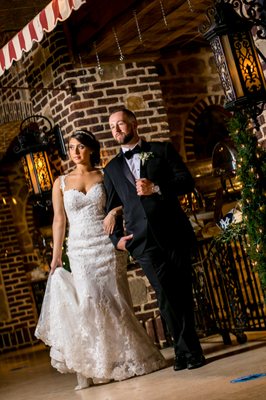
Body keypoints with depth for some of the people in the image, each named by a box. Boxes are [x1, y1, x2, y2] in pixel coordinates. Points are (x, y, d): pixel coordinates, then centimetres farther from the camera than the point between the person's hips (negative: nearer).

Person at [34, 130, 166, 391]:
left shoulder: (105, 176, 5)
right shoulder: (61, 183, 7)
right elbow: (59, 221, 6)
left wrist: (114, 212, -13)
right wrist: (55, 258, 2)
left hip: (107, 245, 0)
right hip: (80, 250, 0)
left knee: (113, 300, 0)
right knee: (88, 301, -10)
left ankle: (123, 358, 12)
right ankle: (87, 368, -5)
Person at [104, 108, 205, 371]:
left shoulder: (162, 150, 11)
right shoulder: (112, 168, 19)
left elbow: (187, 181, 2)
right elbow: (111, 208, 20)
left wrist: (156, 188, -12)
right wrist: (117, 237, 6)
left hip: (173, 233, -1)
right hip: (143, 240, 1)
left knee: (182, 292, 1)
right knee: (165, 295, -6)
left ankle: (186, 350, 11)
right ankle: (188, 349, 3)